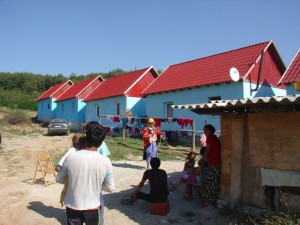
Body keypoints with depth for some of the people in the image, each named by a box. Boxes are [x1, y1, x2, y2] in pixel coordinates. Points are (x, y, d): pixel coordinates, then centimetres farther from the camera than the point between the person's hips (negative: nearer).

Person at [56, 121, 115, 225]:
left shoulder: (71, 157, -16)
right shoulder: (105, 161, -17)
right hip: (93, 207, 0)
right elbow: (110, 187, -6)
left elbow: (59, 179, 0)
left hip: (72, 207, 1)